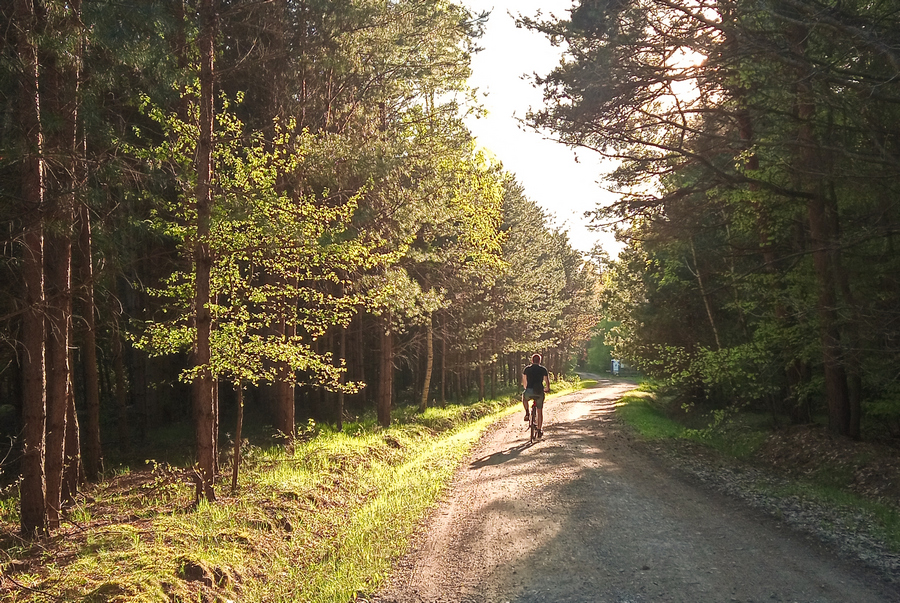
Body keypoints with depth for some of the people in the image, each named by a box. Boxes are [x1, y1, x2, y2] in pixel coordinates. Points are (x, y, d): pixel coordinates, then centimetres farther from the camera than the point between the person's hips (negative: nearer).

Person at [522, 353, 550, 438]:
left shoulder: (527, 369, 11)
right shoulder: (543, 369, 9)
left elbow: (524, 382, 19)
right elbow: (547, 381, 10)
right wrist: (547, 389, 30)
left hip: (529, 391, 0)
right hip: (539, 392, 0)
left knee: (524, 396, 36)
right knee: (540, 412, 14)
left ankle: (527, 414, 20)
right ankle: (539, 431, 15)